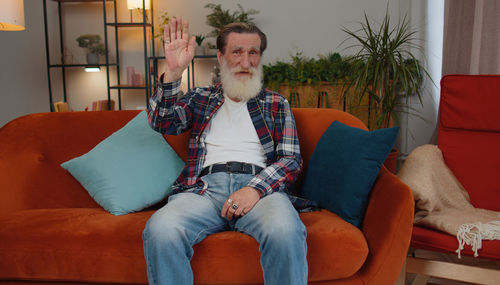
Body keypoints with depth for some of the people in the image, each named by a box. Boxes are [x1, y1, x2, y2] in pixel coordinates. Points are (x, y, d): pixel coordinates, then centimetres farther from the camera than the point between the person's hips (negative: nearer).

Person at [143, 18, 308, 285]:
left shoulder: (276, 104, 20)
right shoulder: (200, 98, 23)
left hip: (261, 186, 0)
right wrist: (173, 72, -10)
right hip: (204, 186, 1)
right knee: (160, 230, -32)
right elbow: (162, 122, 6)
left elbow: (291, 159, 9)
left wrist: (256, 189, -11)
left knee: (285, 232, -36)